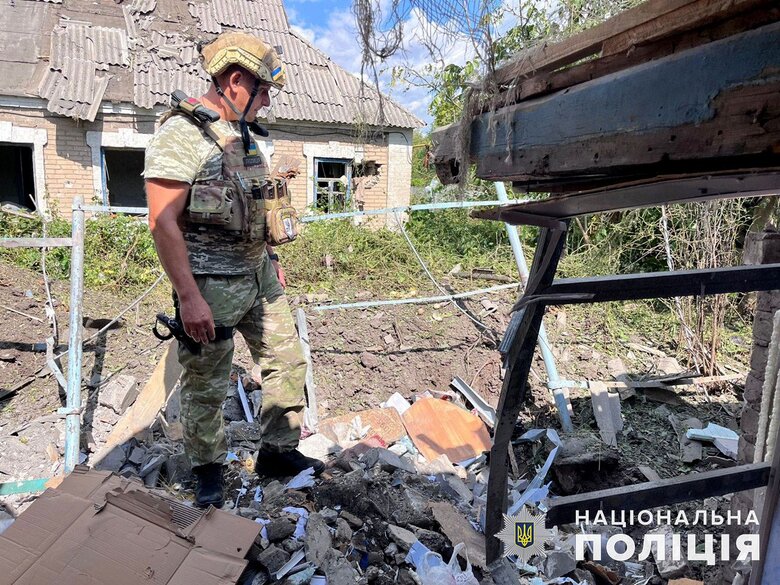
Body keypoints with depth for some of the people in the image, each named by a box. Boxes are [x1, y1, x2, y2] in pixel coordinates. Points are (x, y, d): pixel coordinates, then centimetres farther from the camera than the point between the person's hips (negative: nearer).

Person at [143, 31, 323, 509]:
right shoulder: (181, 134, -15)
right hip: (212, 286, -8)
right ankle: (208, 472, 30)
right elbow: (163, 221, -20)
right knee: (206, 388, 8)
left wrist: (271, 260, 19)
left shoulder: (244, 136, 12)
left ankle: (279, 451, 31)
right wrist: (188, 297, -22)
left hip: (259, 276, 9)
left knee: (288, 362, 14)